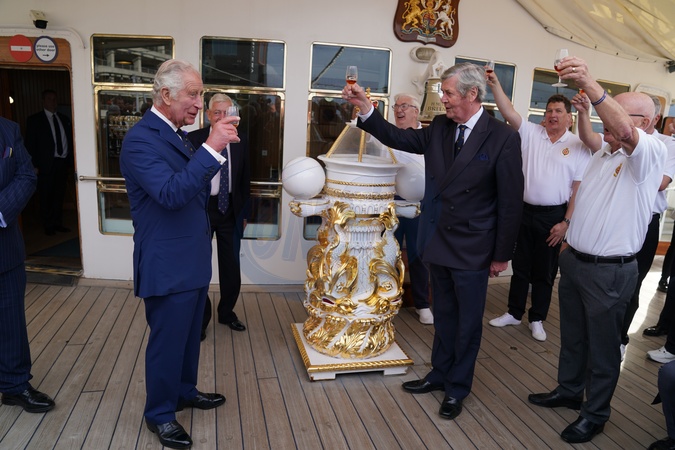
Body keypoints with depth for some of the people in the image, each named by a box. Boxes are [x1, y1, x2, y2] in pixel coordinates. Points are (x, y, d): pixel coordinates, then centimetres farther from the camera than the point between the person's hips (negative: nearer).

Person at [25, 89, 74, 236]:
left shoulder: (64, 119, 13)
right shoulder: (34, 120, 1)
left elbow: (70, 140, 12)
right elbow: (30, 144, -3)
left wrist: (70, 161, 5)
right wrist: (34, 166, -9)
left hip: (63, 163, 4)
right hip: (46, 164, -3)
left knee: (59, 196, 9)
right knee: (46, 197, 4)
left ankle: (58, 223, 19)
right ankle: (48, 226, 14)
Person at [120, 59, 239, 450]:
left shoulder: (179, 135, 10)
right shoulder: (141, 139, -18)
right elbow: (171, 193, -32)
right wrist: (212, 147, -33)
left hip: (192, 261, 9)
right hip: (168, 266, -9)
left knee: (189, 336, 23)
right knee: (167, 341, 8)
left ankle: (185, 391, 43)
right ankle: (160, 413, 29)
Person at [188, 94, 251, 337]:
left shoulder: (239, 143, 3)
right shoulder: (193, 139, -8)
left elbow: (245, 180, 9)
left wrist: (244, 212, 9)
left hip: (230, 211, 3)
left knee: (231, 267, 13)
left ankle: (227, 313, 35)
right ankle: (201, 318, 29)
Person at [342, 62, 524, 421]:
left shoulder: (503, 137, -13)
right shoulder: (440, 128, 2)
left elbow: (510, 201, -11)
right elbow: (401, 138, 7)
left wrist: (502, 254, -8)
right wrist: (366, 109, -6)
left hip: (472, 250, -5)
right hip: (438, 243, 5)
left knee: (467, 321, 12)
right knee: (443, 315, 21)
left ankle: (457, 388, 31)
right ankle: (440, 374, 40)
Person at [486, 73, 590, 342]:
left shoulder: (578, 146, -2)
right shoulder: (530, 132, 2)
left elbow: (578, 189, -4)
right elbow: (509, 112, -10)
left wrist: (566, 222, -9)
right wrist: (495, 85, -23)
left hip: (554, 216, -1)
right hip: (525, 211, 2)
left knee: (545, 271, 11)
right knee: (520, 266, 14)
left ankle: (537, 319, 26)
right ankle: (514, 313, 28)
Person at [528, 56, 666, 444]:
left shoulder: (651, 152, -16)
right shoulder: (605, 154, 10)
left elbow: (625, 132, -37)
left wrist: (589, 84, -45)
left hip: (610, 271, -7)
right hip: (574, 260, 8)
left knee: (602, 346, 9)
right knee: (572, 335, 21)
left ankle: (596, 413, 28)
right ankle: (568, 391, 40)